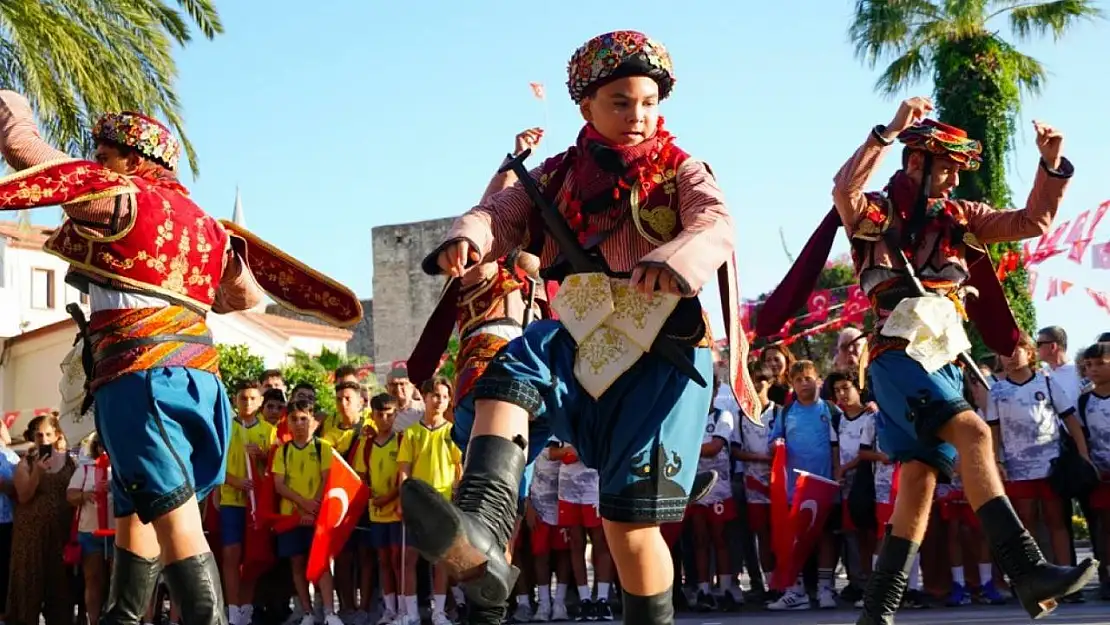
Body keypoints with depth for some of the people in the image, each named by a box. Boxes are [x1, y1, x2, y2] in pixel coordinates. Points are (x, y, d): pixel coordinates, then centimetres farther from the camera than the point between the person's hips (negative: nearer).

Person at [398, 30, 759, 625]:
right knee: (508, 376, -31)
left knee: (629, 518, -5)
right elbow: (500, 213, 3)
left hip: (662, 349, -2)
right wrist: (467, 238, -23)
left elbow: (716, 226, -13)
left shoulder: (682, 172, 6)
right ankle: (482, 536, -50)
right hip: (580, 337, 3)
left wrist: (674, 261, -37)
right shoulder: (557, 177, 15)